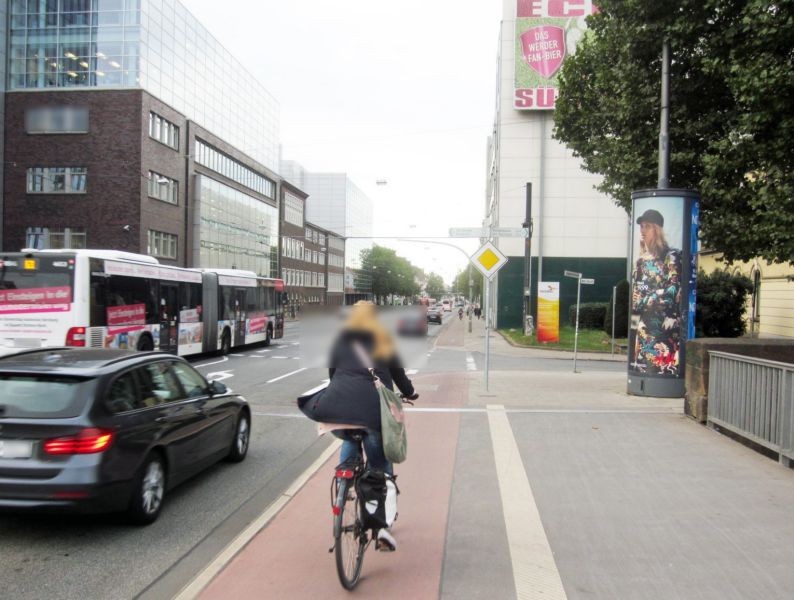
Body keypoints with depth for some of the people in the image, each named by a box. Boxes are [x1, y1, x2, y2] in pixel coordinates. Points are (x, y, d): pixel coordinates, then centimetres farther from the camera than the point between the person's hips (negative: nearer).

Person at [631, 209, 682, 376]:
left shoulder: (672, 256, 0)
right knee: (644, 365, 3)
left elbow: (673, 290, -9)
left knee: (665, 365, -10)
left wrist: (644, 299, -4)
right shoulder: (641, 260, 17)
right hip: (645, 326, 6)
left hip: (665, 324, -5)